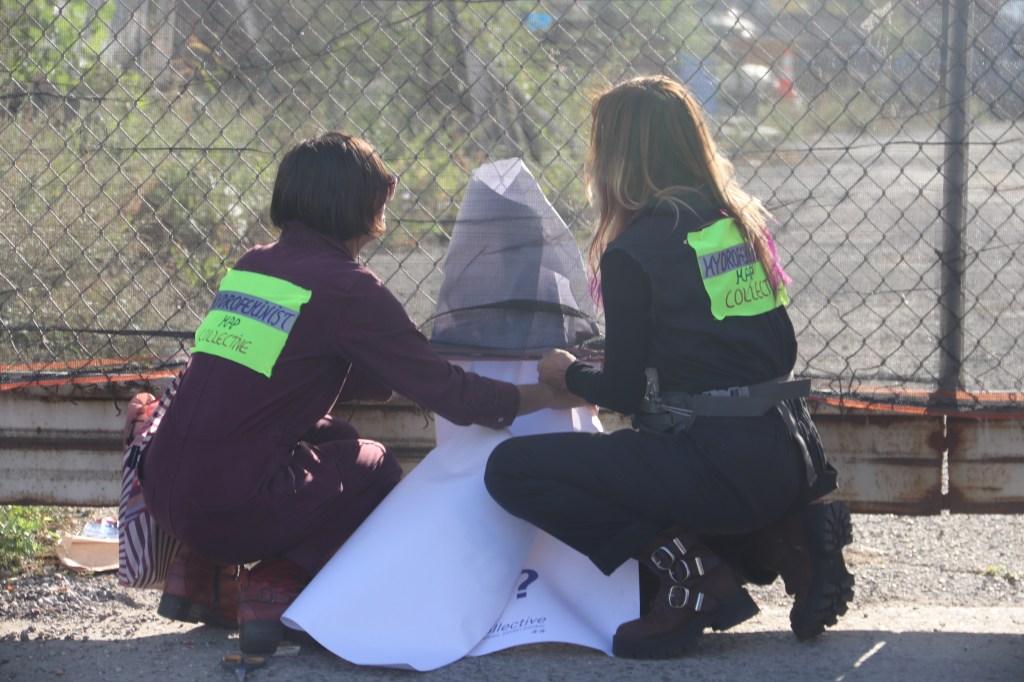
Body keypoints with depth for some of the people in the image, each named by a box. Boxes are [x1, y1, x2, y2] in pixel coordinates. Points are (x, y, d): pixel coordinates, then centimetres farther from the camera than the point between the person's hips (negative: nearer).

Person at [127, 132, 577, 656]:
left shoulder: (250, 266, 14)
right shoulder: (348, 287, -7)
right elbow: (446, 394, -4)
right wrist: (544, 395, 9)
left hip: (163, 491, 7)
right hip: (232, 508, -7)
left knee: (332, 436, 28)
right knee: (375, 469, 18)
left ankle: (203, 572, 19)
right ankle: (278, 583, -2)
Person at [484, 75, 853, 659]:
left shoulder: (633, 253, -9)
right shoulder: (741, 221, 13)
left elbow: (624, 392, -5)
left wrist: (567, 373, 15)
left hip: (719, 467, -8)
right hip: (792, 459, 8)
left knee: (512, 469, -3)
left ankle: (685, 568, -10)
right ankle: (787, 538, 12)